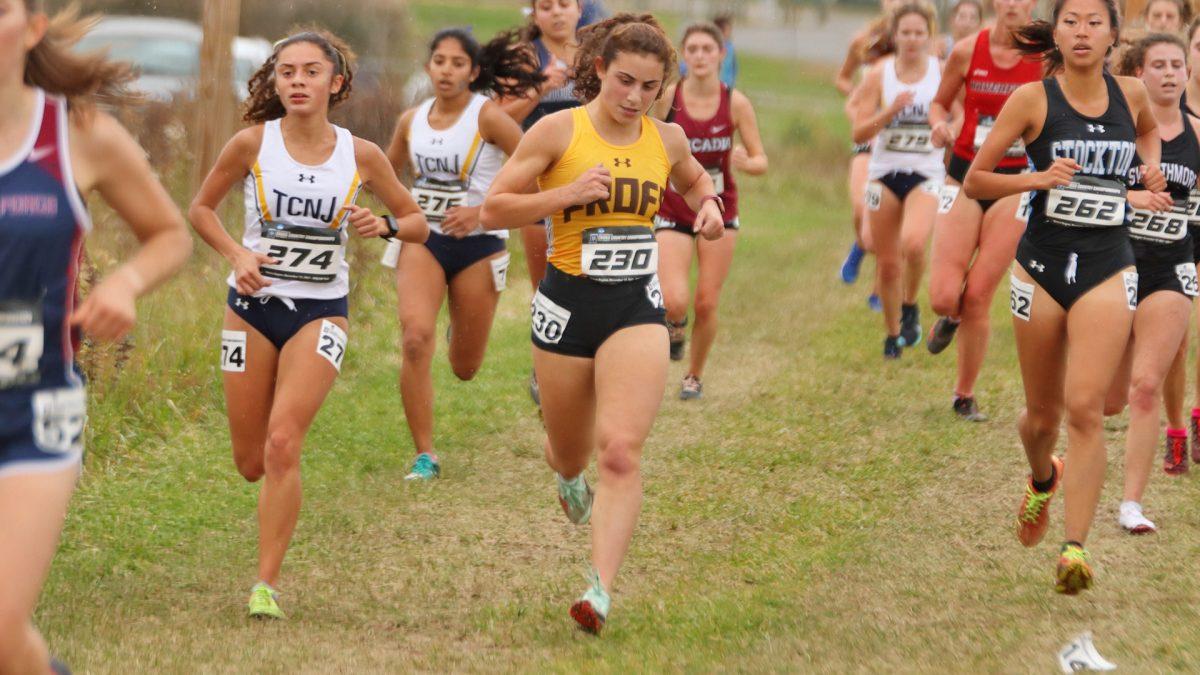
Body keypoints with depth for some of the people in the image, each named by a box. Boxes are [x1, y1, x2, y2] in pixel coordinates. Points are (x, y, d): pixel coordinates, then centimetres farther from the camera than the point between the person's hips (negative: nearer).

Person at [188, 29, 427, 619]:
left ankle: (267, 583, -13)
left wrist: (384, 226, -14)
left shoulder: (360, 156, -3)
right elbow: (201, 207, 8)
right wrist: (237, 255, -9)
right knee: (251, 464, 6)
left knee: (282, 444, -19)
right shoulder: (253, 143, -5)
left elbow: (417, 223, 8)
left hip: (321, 311, -1)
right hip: (253, 306, 1)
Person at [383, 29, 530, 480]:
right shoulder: (412, 121, 4)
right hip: (423, 242, 2)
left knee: (464, 369, 9)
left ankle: (462, 335, 50)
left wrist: (482, 210, -20)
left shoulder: (487, 116, -10)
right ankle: (424, 455, -14)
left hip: (478, 245, -2)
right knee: (415, 338, -23)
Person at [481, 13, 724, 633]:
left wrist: (707, 204, 5)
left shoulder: (667, 139, 3)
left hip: (636, 305, 1)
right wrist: (568, 194, -19)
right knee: (570, 453, 16)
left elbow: (693, 179, 27)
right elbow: (493, 209, -7)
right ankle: (569, 475, 55)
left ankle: (601, 589, -21)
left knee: (621, 449, -17)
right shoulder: (559, 130, -8)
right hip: (568, 302, -1)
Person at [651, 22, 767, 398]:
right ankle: (676, 326, 22)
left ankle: (695, 376, 25)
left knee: (706, 303, 2)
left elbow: (761, 162, -5)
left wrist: (745, 163, -27)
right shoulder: (667, 98, -7)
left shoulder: (735, 103, -8)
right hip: (674, 212, -1)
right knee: (673, 303, -16)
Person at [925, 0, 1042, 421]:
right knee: (943, 297, -10)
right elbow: (939, 103, 12)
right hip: (965, 178, 1)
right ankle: (950, 318, 29)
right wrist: (940, 126, -9)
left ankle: (965, 395, 15)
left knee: (978, 296, -4)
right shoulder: (967, 52, -2)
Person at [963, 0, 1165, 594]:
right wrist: (1037, 179, -17)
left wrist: (1151, 170, 10)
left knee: (1084, 407, -15)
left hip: (1108, 268, 0)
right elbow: (974, 181, -2)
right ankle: (1042, 480, 46)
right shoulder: (1033, 99, -5)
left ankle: (1075, 549, -15)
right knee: (1043, 415, 11)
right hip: (1043, 262, 0)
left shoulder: (1130, 94, 4)